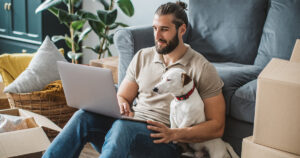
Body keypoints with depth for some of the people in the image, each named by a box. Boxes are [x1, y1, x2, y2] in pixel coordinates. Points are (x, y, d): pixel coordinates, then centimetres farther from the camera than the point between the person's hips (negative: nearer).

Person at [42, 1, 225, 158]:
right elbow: (122, 97, 20)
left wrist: (173, 134, -17)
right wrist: (123, 107, -7)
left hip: (164, 142, -5)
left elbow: (217, 127, -3)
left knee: (123, 126, -37)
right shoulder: (142, 57, 15)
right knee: (84, 116, -24)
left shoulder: (202, 69, 0)